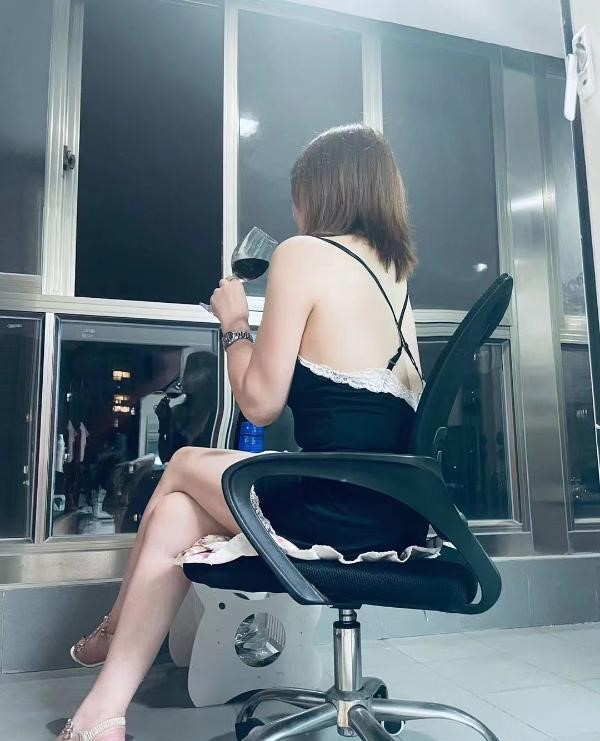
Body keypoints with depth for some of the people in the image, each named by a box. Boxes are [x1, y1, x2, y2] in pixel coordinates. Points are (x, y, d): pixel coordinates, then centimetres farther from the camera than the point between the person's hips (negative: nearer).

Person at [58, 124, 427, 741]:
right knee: (175, 514, 16)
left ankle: (113, 632, 38)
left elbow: (260, 404, -7)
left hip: (337, 515, -7)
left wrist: (234, 323, 10)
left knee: (185, 465, 17)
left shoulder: (302, 253, -6)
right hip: (398, 514, 7)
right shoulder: (394, 270, 16)